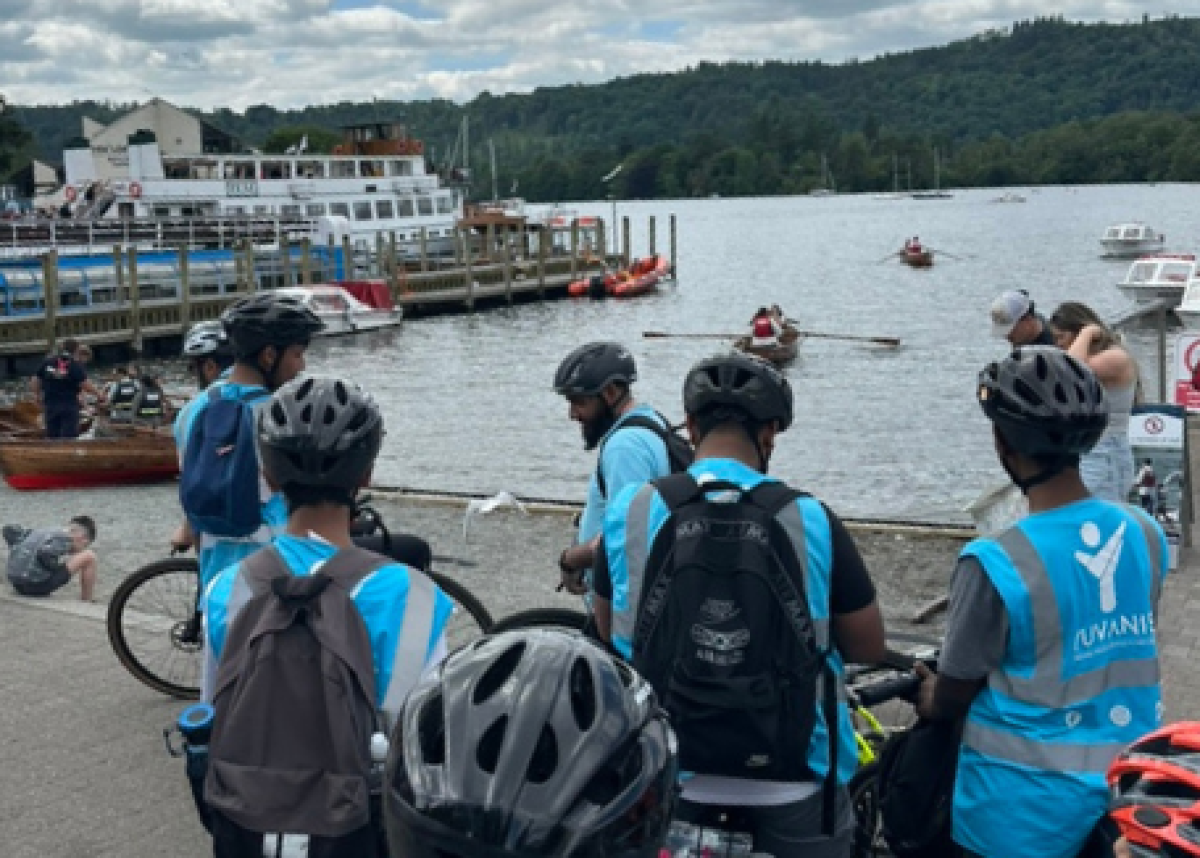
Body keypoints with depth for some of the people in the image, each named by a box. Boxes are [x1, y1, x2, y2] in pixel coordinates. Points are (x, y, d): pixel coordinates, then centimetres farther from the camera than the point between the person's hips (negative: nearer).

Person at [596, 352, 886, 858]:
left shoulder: (629, 510, -10)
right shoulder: (810, 518, -15)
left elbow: (609, 635, 5)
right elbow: (869, 649, -4)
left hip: (668, 771, 2)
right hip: (793, 774, -1)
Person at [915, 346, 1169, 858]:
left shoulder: (996, 563, -23)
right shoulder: (1145, 534, -5)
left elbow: (949, 701, -11)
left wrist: (926, 698, 13)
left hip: (1028, 813, -5)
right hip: (1130, 795, 5)